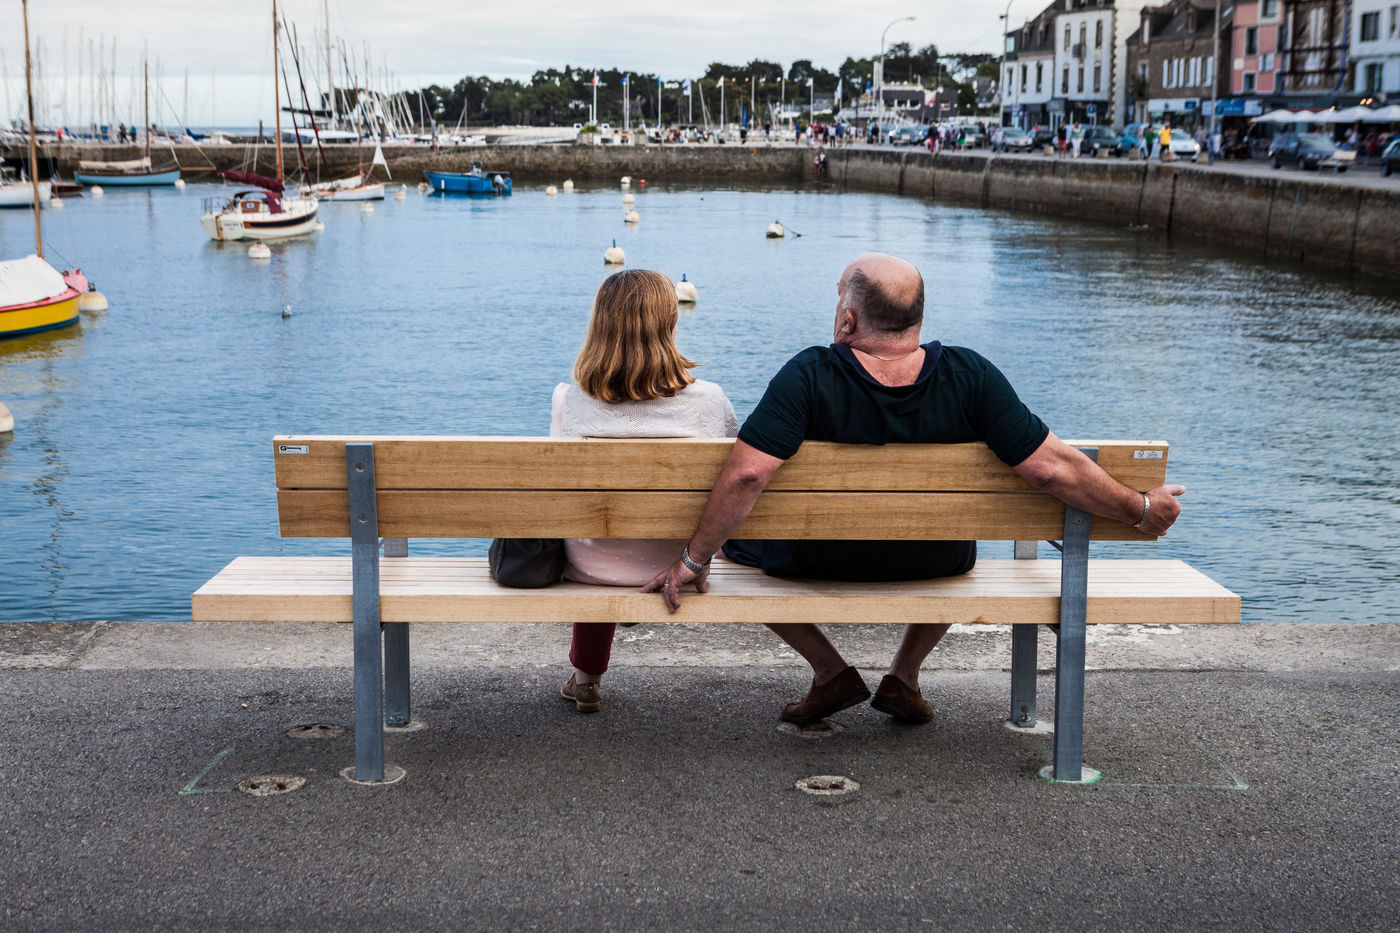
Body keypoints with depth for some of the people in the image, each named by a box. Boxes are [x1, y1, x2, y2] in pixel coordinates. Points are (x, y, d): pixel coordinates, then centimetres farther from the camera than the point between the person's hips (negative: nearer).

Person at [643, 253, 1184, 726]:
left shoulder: (809, 376, -26)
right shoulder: (970, 377, -20)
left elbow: (746, 475, -32)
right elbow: (1054, 468, -21)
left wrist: (693, 560, -21)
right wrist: (1141, 510, -7)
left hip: (818, 564, -2)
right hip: (936, 565, 3)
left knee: (738, 534, 27)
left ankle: (831, 672, 17)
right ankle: (904, 676, 27)